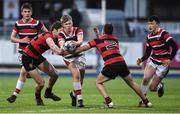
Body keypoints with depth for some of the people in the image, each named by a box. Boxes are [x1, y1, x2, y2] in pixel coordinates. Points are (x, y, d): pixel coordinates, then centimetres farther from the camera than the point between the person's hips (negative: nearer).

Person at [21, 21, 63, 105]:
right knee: (41, 83, -10)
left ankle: (48, 93, 26)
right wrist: (59, 51, -66)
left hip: (37, 57, 8)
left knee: (54, 75, 0)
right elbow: (52, 47, -50)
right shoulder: (48, 36, -30)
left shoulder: (55, 39, -4)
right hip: (27, 58, -8)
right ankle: (37, 97, 23)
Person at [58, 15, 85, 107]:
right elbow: (61, 44, -33)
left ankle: (74, 94, 33)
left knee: (81, 78, 4)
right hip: (69, 57, -2)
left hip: (79, 55, 2)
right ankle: (79, 99, -19)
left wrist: (77, 43, -58)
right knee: (76, 75, -22)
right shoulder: (61, 34, -15)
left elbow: (80, 40, -34)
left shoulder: (77, 30, -13)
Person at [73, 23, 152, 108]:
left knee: (98, 82, 14)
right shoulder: (115, 40, 23)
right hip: (121, 62, 4)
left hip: (110, 65, -4)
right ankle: (146, 102, 26)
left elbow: (84, 48, 13)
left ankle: (108, 101, -5)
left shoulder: (98, 40, 11)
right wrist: (98, 34, 41)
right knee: (131, 83, 22)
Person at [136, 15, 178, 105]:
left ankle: (160, 86, 30)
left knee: (152, 88, -6)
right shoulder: (149, 37, 5)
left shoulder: (163, 34, -16)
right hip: (152, 61, 5)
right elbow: (148, 53, 12)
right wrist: (141, 60, -7)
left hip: (163, 64, -5)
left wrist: (170, 59, -30)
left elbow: (175, 47, -20)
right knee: (145, 78, -22)